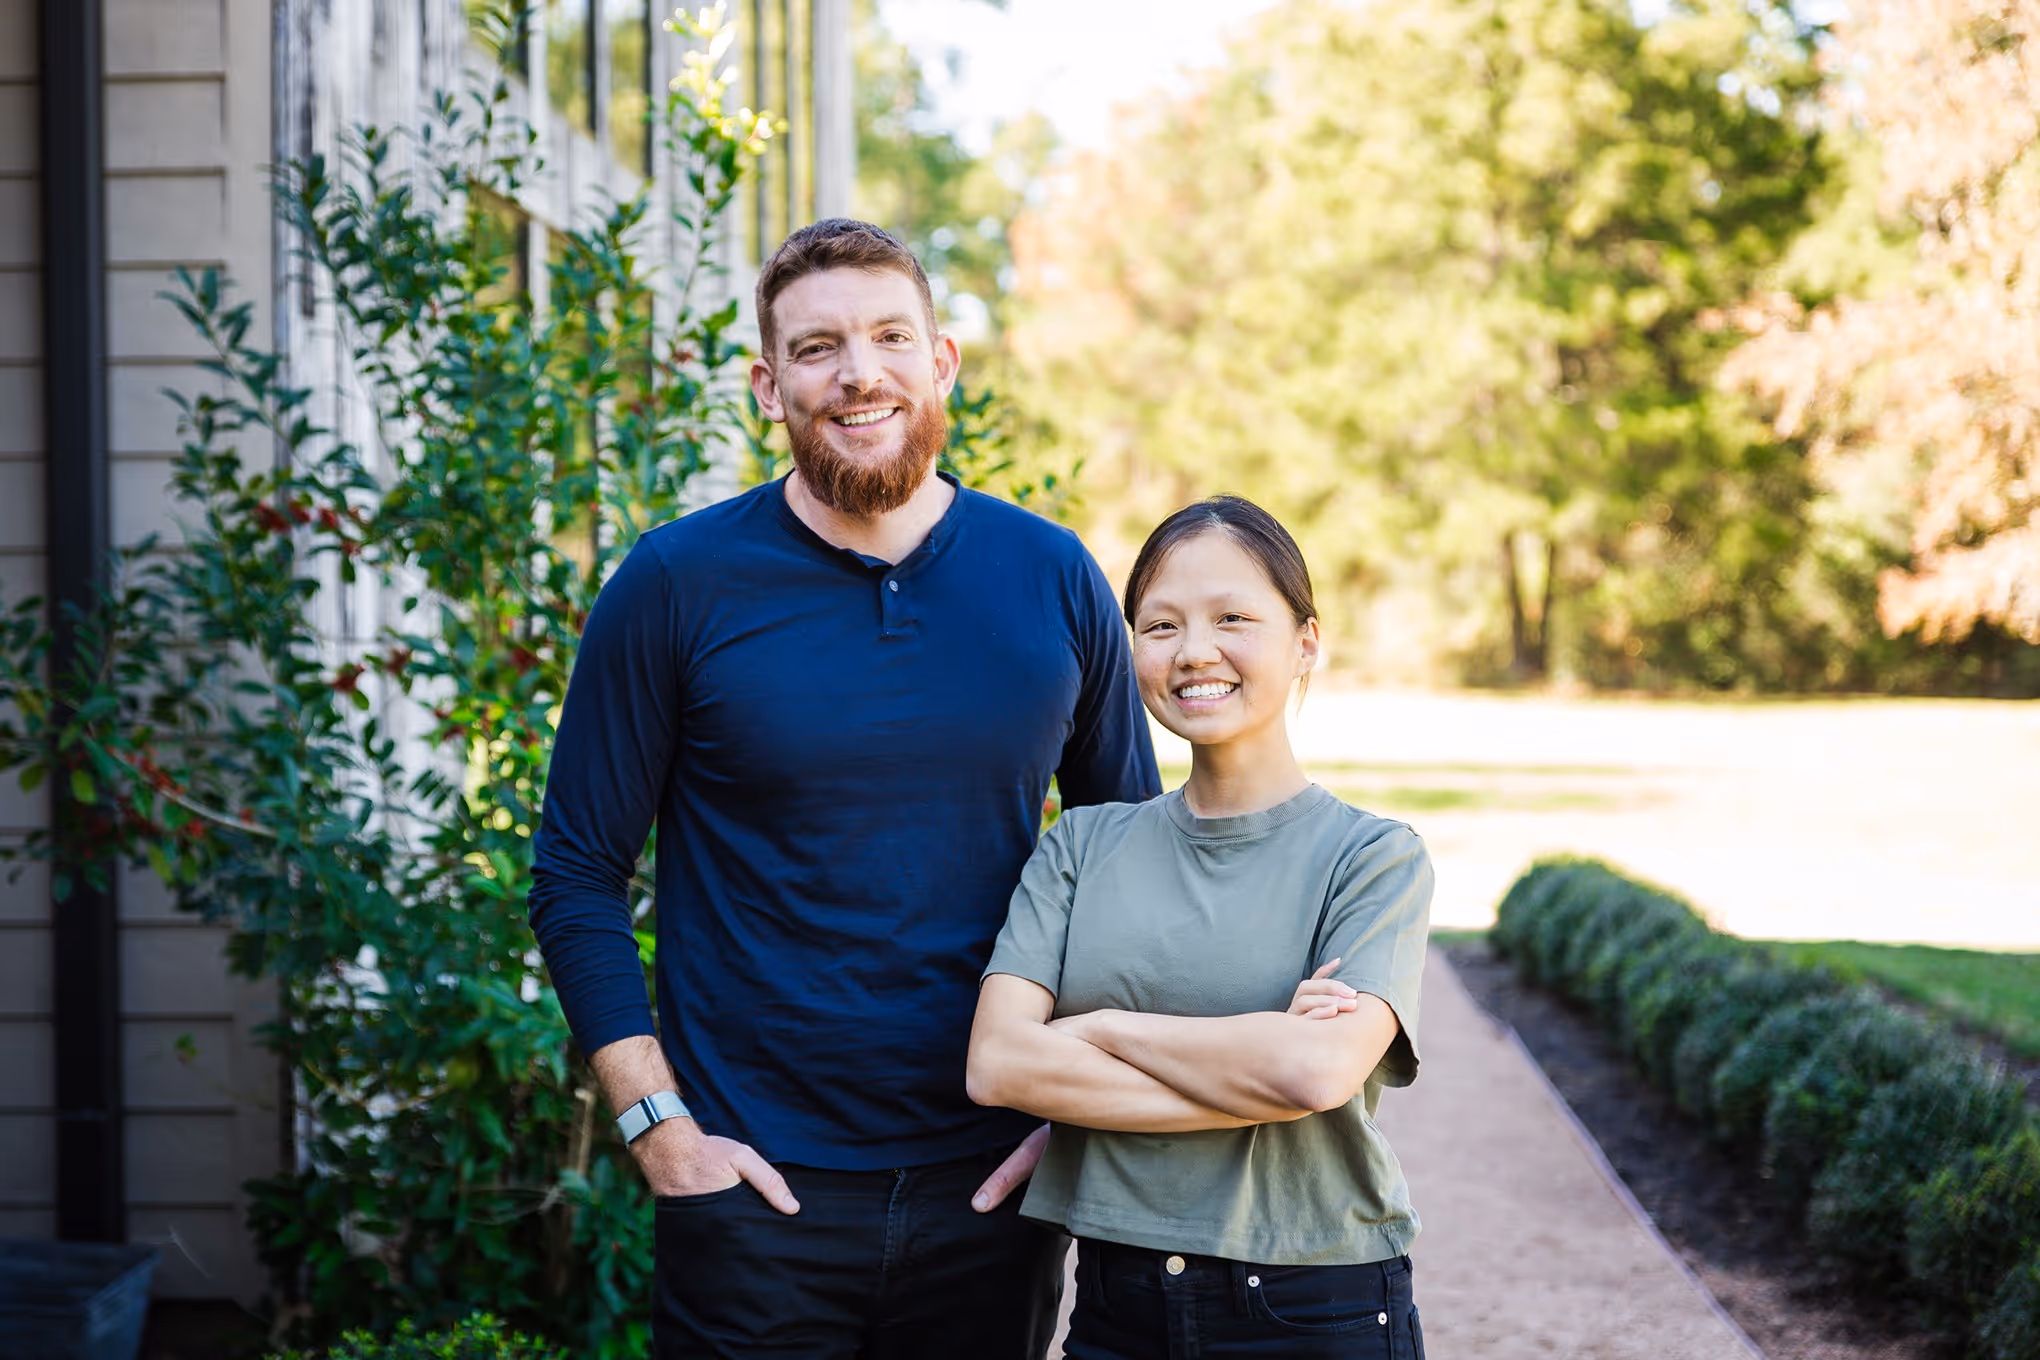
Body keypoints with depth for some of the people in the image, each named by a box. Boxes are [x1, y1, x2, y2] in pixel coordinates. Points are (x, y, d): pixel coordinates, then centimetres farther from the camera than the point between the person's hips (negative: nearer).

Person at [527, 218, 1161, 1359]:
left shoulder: (1054, 579, 2)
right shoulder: (678, 584, -4)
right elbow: (579, 878, -1)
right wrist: (663, 1131, -8)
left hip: (992, 1184, 2)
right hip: (756, 1188, -2)